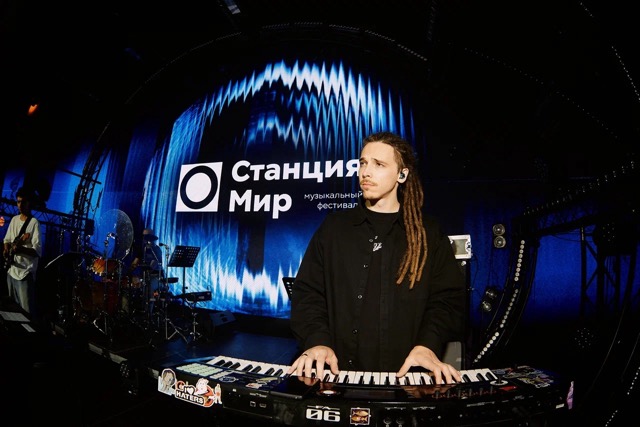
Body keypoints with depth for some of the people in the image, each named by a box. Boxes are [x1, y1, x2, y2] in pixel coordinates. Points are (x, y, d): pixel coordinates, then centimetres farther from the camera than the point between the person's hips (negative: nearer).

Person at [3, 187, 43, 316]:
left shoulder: (34, 223, -12)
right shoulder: (14, 219, 10)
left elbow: (38, 251, -18)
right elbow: (7, 240, 21)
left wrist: (21, 249, -34)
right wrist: (6, 249, 0)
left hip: (25, 273, -8)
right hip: (11, 270, 8)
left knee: (27, 312, -6)